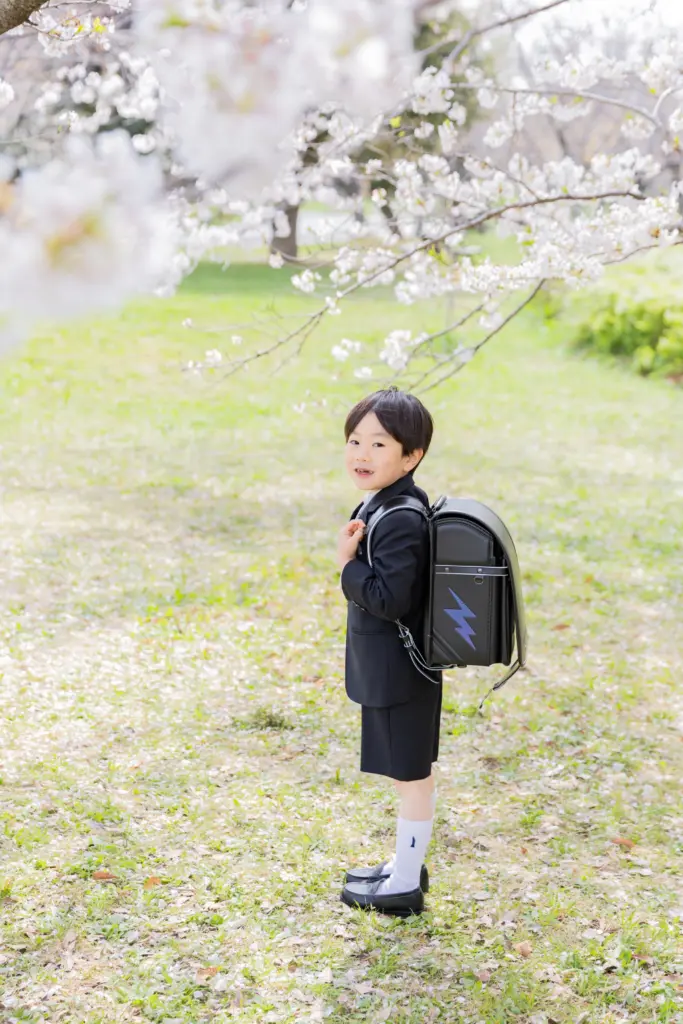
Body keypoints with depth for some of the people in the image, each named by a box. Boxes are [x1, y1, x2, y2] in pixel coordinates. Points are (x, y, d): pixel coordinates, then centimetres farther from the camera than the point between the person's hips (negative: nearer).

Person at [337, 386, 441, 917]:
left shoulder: (400, 521, -24)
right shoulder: (381, 505, 8)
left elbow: (390, 598, -28)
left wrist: (348, 564, -19)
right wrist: (353, 558, -3)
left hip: (400, 671, -10)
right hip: (392, 667, 10)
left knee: (412, 774, 4)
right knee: (412, 772, 21)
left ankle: (405, 886, 17)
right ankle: (406, 864, 36)